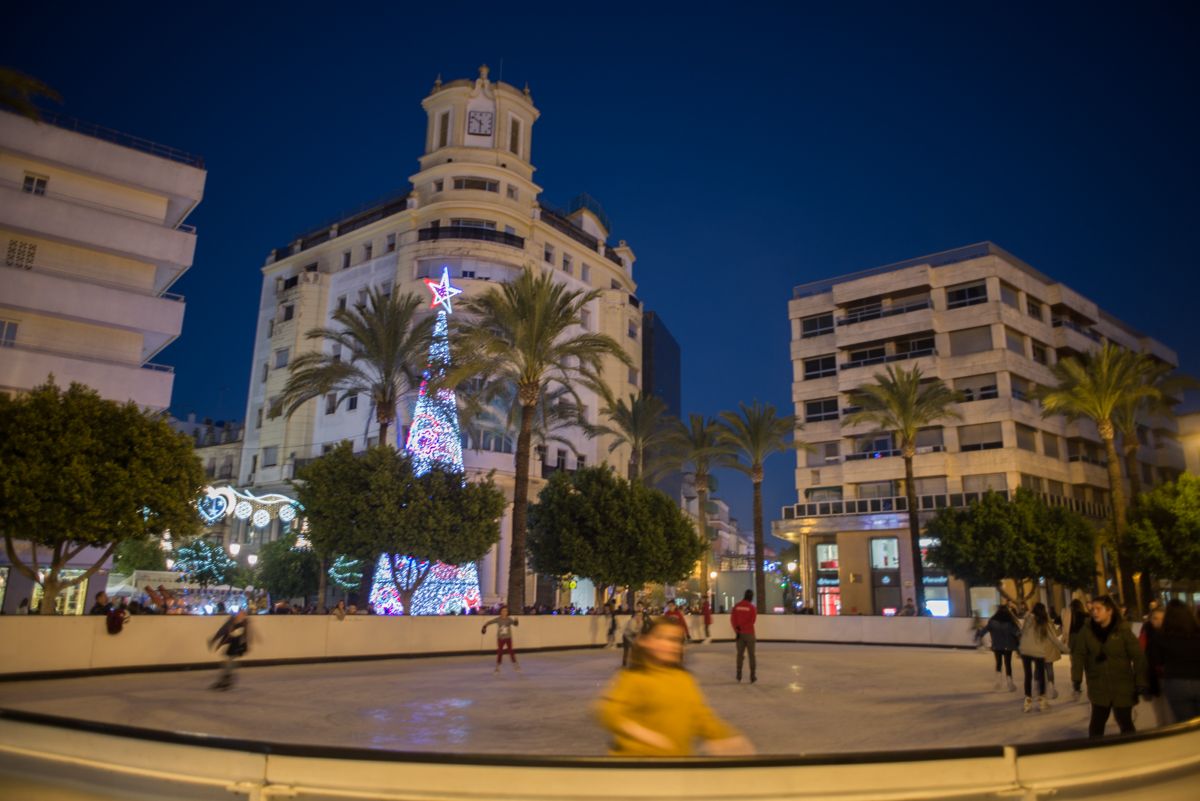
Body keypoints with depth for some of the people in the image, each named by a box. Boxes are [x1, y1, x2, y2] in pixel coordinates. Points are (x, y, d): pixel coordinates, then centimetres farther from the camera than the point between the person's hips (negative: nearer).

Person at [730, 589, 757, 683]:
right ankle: (752, 676, 5)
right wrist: (742, 627, -7)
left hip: (739, 633, 3)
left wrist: (737, 630, -6)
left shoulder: (736, 606, 0)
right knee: (751, 654, 5)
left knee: (740, 653, 13)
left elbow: (732, 619, -5)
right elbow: (752, 621, -14)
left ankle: (739, 675, 15)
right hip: (749, 633, -3)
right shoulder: (752, 607, -10)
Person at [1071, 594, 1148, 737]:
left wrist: (1140, 683, -10)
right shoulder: (1087, 631, -3)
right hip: (1098, 688, 2)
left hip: (1123, 687, -2)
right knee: (1097, 723, 11)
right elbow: (1078, 655, -2)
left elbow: (1138, 657, -8)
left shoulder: (1123, 630, -10)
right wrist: (1077, 678, -8)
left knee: (1125, 723, 11)